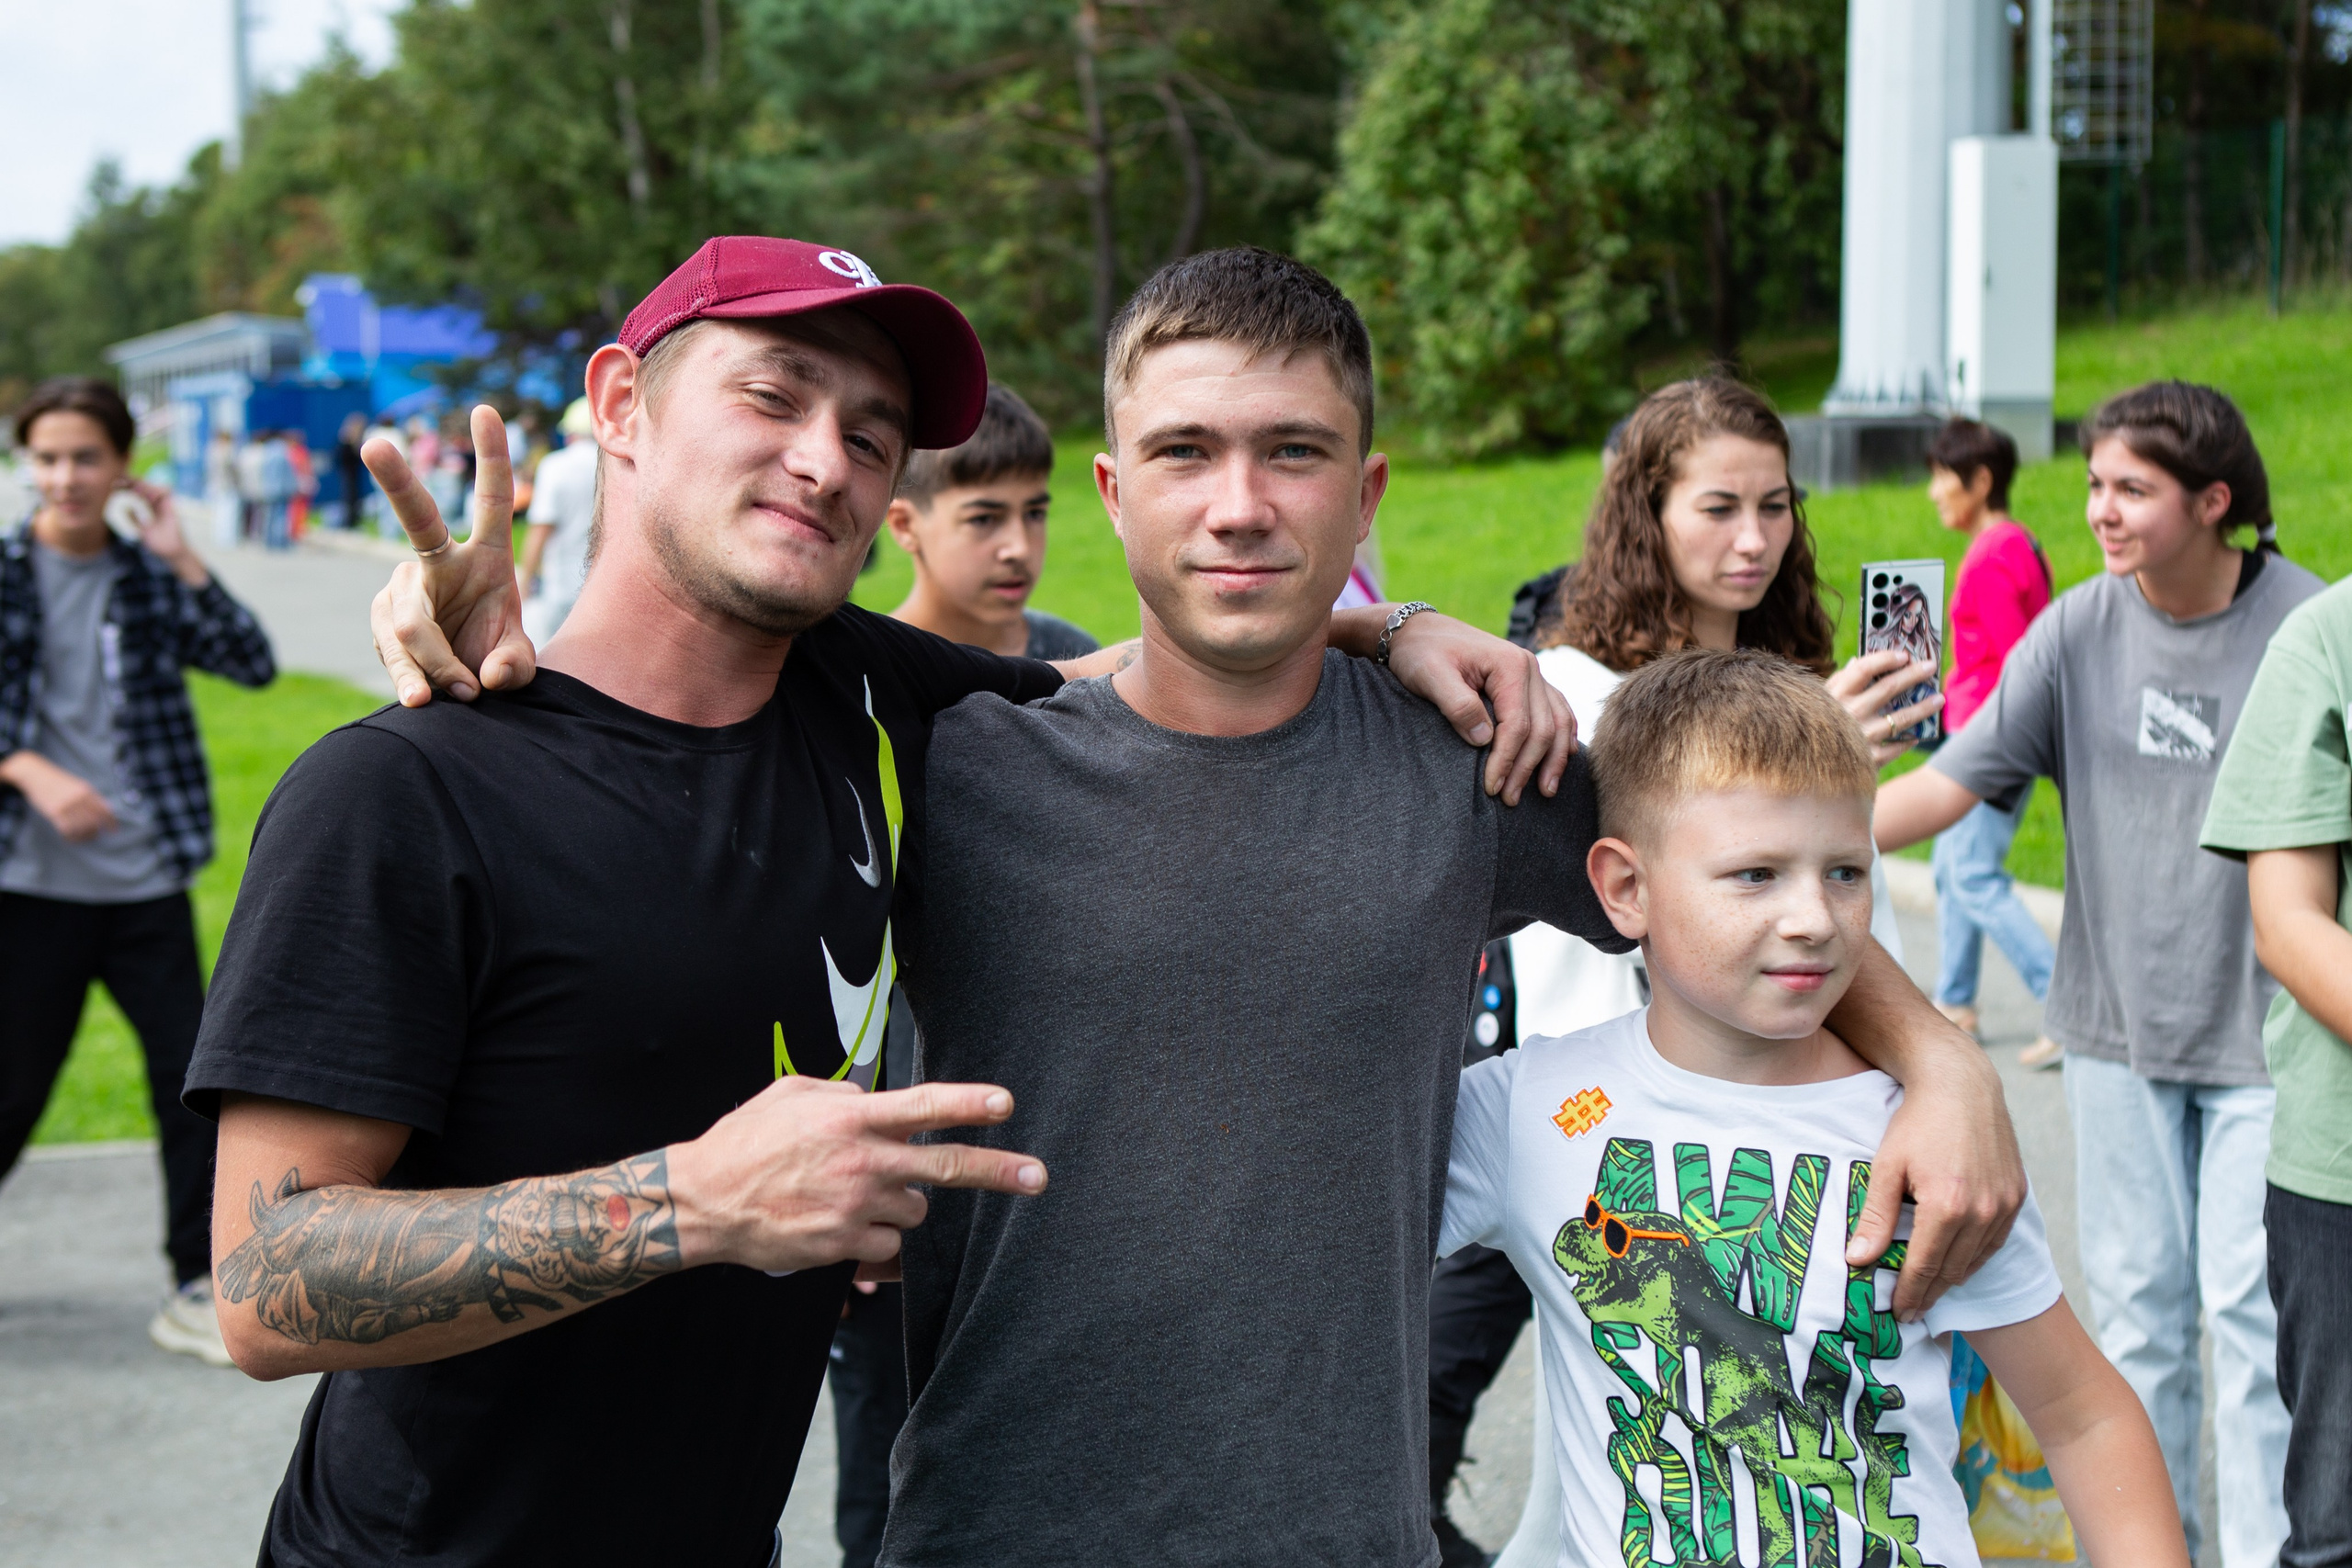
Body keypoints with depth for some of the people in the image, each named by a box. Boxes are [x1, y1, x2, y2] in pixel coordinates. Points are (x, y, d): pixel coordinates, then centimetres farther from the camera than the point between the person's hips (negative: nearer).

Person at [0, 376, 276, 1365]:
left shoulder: (149, 578, 6)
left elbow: (253, 665, -5)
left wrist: (181, 561, -11)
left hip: (148, 883, 2)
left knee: (191, 1081, 2)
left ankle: (197, 1290, 14)